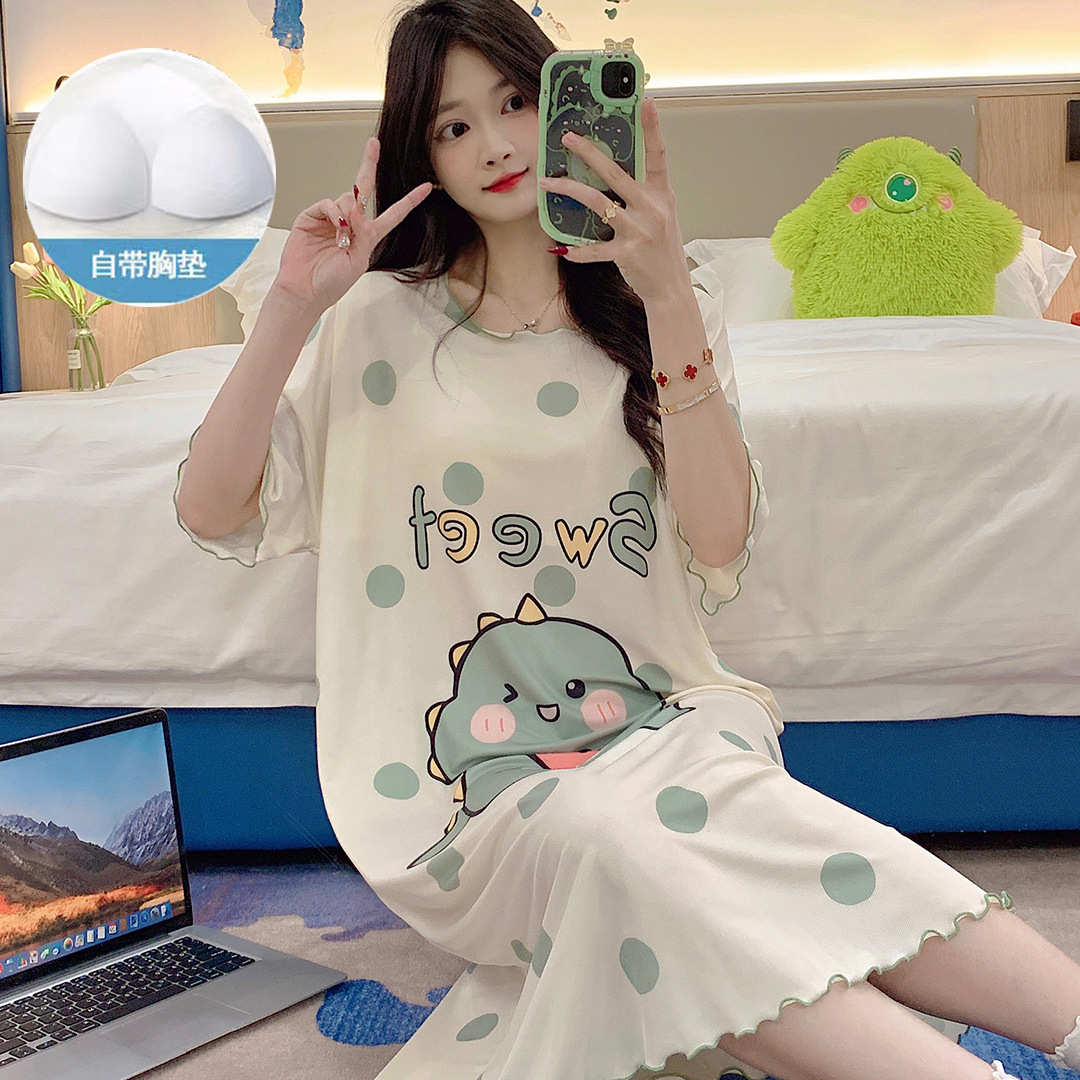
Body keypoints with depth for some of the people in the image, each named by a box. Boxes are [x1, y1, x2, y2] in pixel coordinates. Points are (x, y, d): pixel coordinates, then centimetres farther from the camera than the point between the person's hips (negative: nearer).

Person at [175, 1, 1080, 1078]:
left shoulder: (660, 312, 11)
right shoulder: (379, 321, 8)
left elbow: (718, 545, -5)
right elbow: (213, 512, 1)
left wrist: (667, 297, -14)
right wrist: (294, 306, -7)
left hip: (662, 729, 2)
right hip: (473, 794, -1)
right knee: (593, 837, -35)